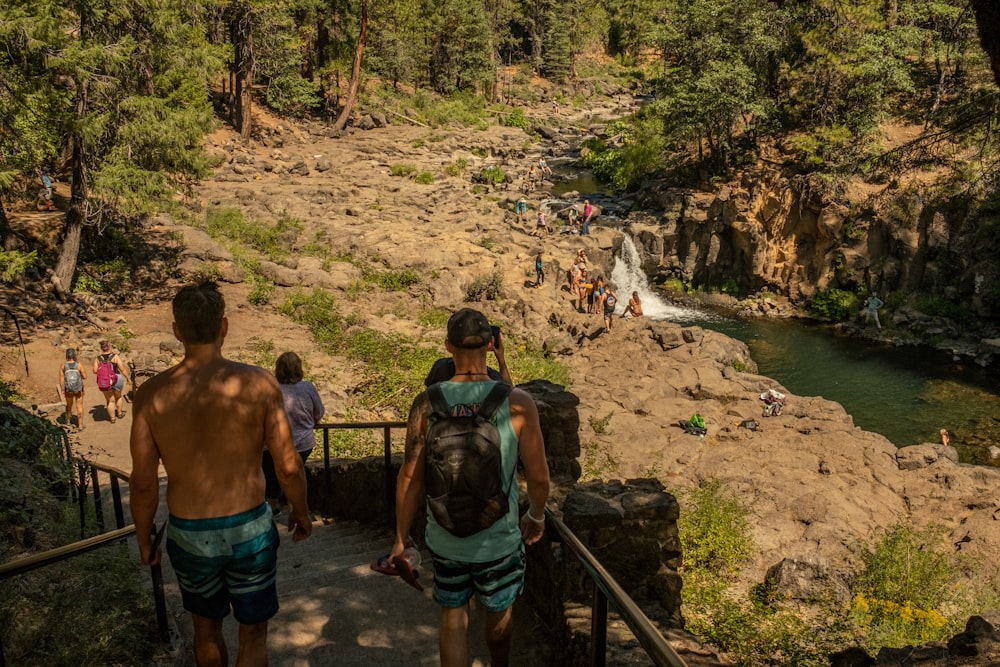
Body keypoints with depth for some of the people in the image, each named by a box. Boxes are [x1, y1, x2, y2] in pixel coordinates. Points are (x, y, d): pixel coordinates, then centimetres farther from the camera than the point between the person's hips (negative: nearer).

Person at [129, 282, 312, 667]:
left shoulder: (152, 394, -9)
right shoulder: (258, 383, -14)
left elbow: (143, 482, -6)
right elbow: (288, 467, -10)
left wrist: (143, 538, 11)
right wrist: (301, 513, 8)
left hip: (188, 534, 2)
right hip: (250, 529, -2)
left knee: (206, 628, 25)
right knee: (253, 634, 17)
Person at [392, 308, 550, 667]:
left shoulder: (427, 403, -12)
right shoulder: (517, 402, -17)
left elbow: (410, 476, -8)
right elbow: (538, 476, -10)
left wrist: (402, 536, 5)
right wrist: (536, 516, 10)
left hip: (445, 539, 1)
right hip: (499, 538, -1)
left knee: (452, 617, 20)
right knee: (499, 612, 25)